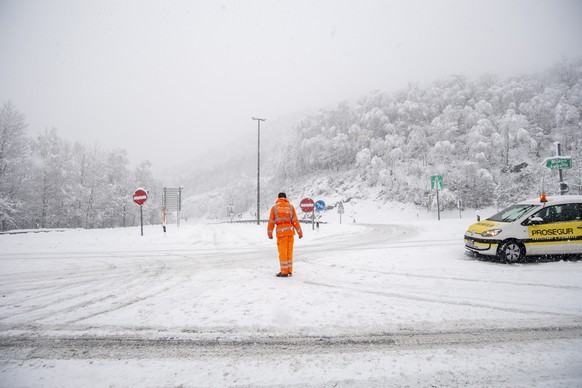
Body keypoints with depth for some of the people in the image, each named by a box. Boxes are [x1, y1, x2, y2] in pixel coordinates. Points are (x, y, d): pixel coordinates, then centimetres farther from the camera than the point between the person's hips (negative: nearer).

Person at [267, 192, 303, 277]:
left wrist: (270, 233, 10)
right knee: (289, 252, 11)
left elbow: (271, 221, 3)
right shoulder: (290, 207, 7)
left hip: (281, 232, -2)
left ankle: (284, 272, 7)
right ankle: (289, 271, 16)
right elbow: (295, 220, 3)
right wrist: (300, 232, 6)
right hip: (290, 231, 2)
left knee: (282, 252, 4)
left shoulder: (274, 207, 5)